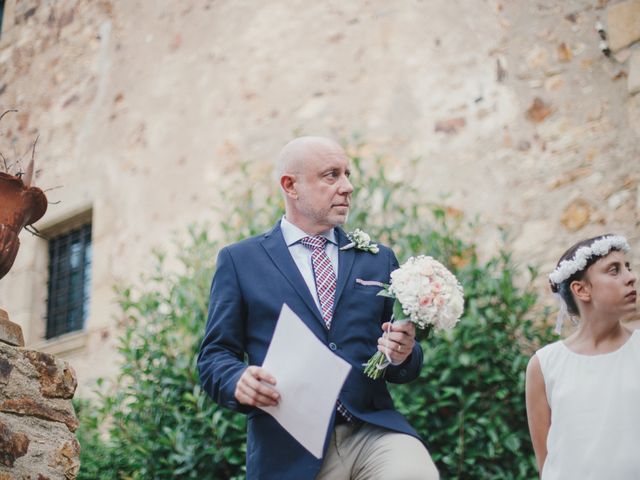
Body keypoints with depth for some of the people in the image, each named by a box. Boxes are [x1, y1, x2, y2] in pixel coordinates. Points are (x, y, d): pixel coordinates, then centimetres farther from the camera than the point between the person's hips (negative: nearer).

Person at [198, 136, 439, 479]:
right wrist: (240, 381, -17)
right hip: (288, 449, -1)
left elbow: (404, 369, 17)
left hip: (372, 429, 2)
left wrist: (403, 355, -7)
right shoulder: (239, 260, 7)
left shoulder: (378, 259, 15)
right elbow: (215, 356, 5)